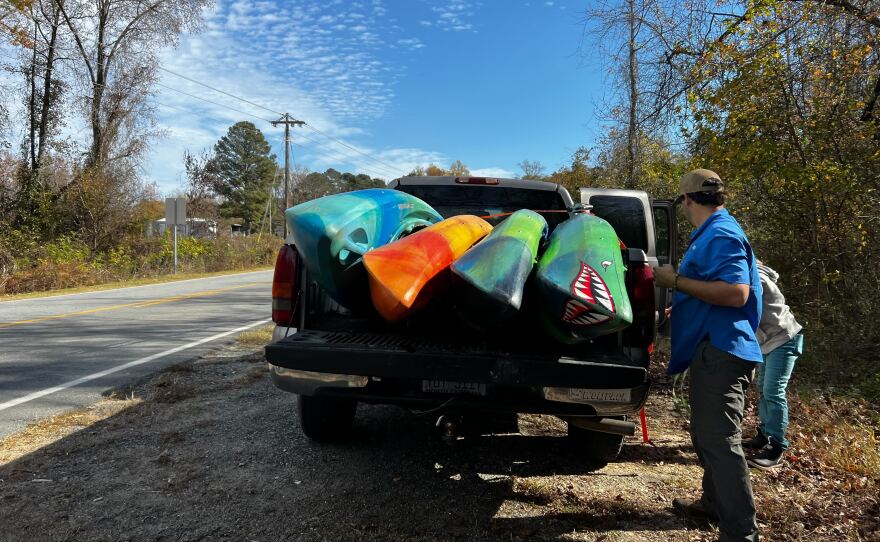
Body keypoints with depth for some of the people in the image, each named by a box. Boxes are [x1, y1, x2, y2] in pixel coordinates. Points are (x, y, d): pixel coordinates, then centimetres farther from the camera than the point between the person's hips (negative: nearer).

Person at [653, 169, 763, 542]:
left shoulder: (721, 234, -15)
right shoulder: (712, 233, 17)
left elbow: (736, 292, -27)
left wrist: (676, 281, -21)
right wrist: (676, 306, 37)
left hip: (721, 351, -11)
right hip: (713, 348, 11)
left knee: (720, 441, -8)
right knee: (707, 436, 20)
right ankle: (715, 504, 35)